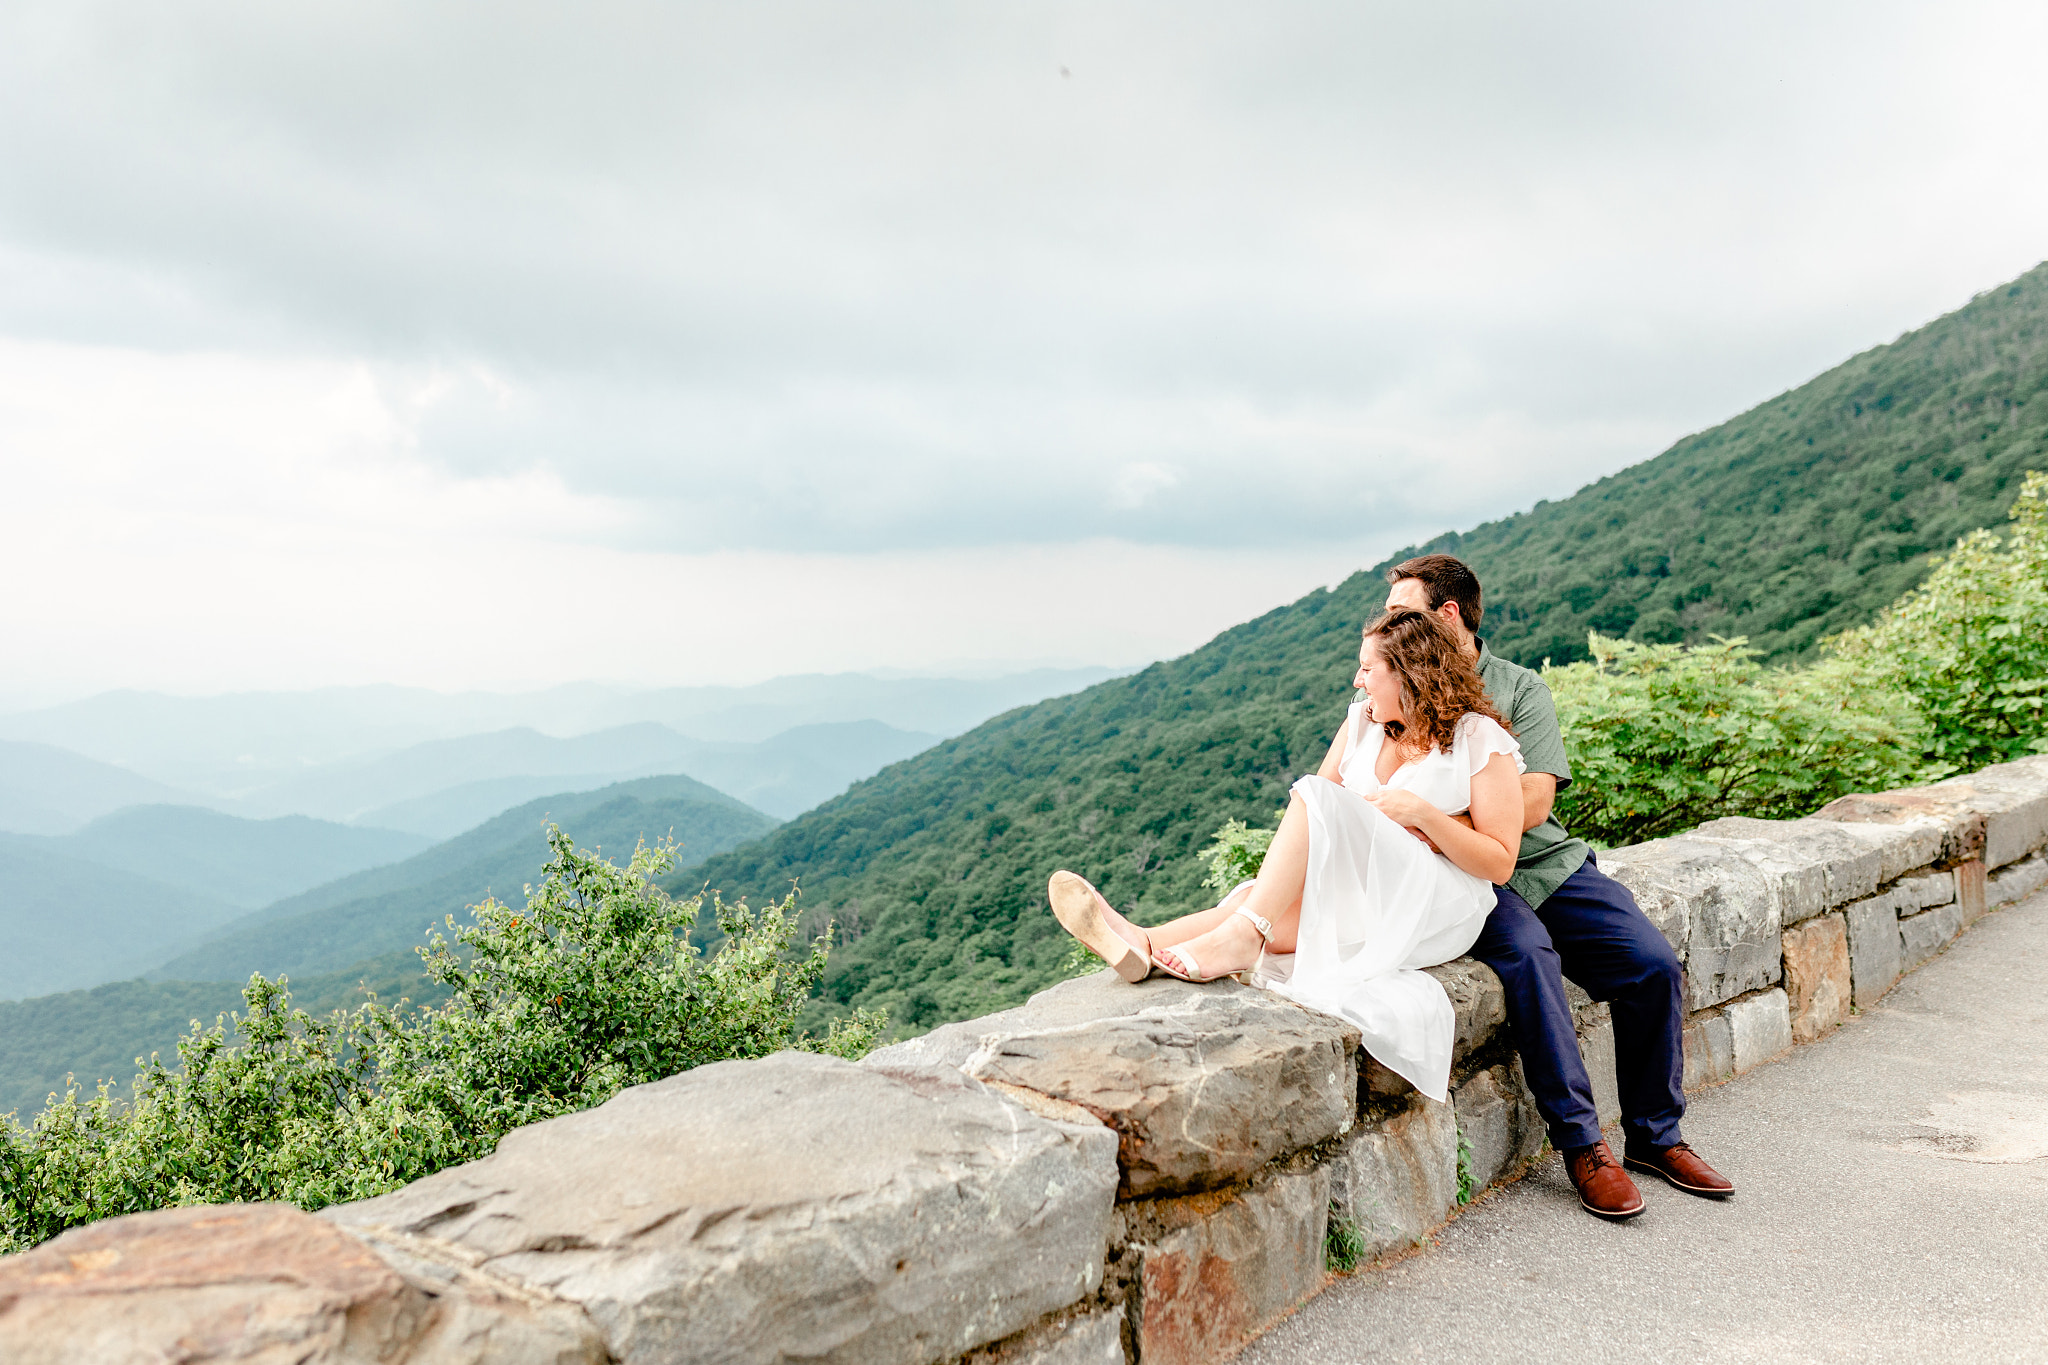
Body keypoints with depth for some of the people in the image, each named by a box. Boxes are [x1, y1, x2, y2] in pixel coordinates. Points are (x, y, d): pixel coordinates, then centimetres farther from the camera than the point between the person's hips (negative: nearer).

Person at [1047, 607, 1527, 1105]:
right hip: (1355, 901, 5)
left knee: (1315, 799, -29)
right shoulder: (1361, 722, 16)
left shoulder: (1482, 739, 0)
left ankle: (1241, 935, -43)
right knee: (1265, 904, -29)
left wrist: (1425, 815, -15)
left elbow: (1500, 865, -3)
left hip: (1441, 909, -5)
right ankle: (1142, 945, -52)